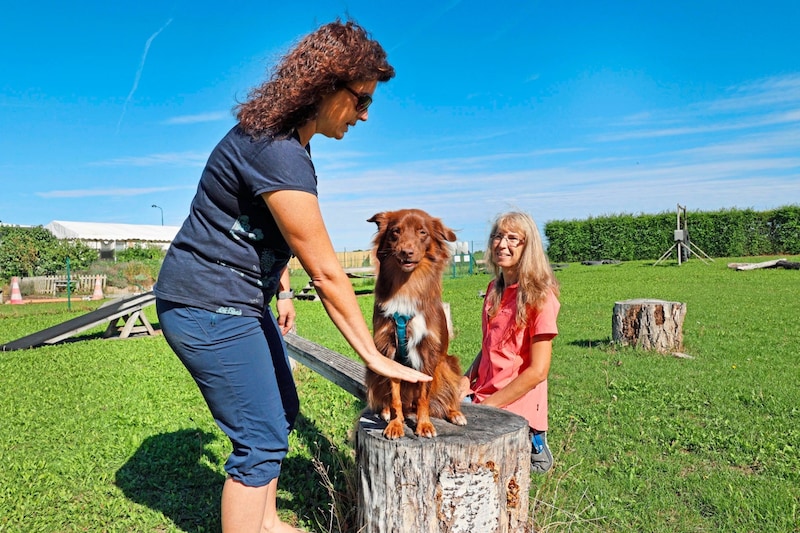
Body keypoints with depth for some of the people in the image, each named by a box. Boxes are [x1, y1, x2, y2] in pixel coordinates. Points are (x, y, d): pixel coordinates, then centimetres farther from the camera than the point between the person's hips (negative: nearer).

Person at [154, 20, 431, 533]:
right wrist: (373, 357, -20)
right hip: (208, 305, -10)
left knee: (282, 412, 18)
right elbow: (326, 271, -26)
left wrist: (283, 289, 16)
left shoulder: (287, 139, 6)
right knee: (261, 438, -3)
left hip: (242, 300, 10)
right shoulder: (278, 153, -26)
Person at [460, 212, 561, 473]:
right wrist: (467, 380, -1)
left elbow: (538, 371, -16)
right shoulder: (494, 289, 10)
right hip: (482, 395, 7)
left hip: (516, 406, -7)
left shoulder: (539, 296, -12)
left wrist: (486, 405, -13)